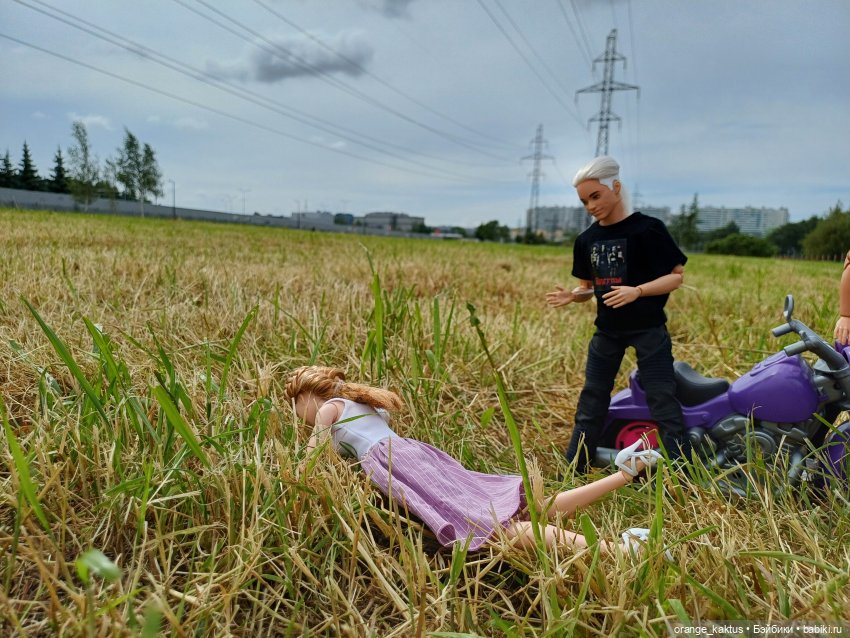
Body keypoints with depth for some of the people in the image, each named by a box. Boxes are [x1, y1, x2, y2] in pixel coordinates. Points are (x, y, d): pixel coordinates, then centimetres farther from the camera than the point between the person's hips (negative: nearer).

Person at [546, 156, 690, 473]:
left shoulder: (648, 229, -11)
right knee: (591, 401, 11)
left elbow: (676, 275, -10)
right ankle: (572, 471, 21)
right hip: (607, 329, 5)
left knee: (662, 402, -2)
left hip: (649, 329, -5)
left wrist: (636, 291, -26)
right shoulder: (587, 240, 5)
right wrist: (571, 296, -10)